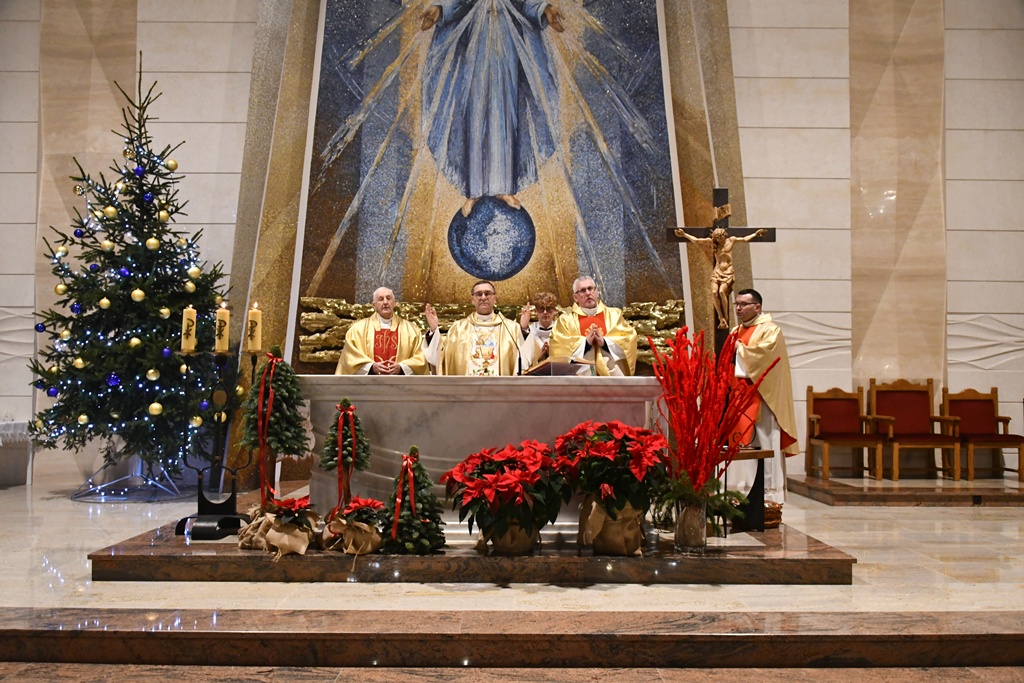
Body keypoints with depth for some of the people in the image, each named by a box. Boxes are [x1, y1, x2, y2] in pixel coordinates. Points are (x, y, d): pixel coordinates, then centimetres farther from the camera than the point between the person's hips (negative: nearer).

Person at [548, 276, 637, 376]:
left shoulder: (614, 314, 16)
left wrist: (604, 342, -10)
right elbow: (559, 346, -2)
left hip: (612, 374, 2)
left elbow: (628, 338, 5)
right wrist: (585, 343, -13)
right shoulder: (566, 320, 11)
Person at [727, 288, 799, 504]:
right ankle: (741, 492, 10)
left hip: (762, 397, -7)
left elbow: (764, 353, -20)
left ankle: (770, 493, -2)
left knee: (766, 444, -6)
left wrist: (739, 348, -8)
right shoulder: (736, 332, 19)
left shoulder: (770, 330, -4)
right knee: (740, 444, 5)